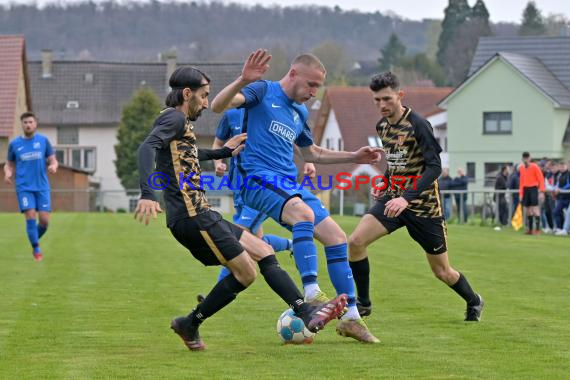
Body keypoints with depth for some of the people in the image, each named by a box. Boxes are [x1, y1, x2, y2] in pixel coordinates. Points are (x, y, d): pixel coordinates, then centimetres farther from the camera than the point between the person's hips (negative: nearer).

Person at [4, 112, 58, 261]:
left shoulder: (43, 140, 4)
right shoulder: (14, 144, 4)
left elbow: (53, 160, 7)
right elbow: (9, 164, 13)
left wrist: (53, 166, -17)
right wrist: (8, 173, -10)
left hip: (42, 187, 1)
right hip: (24, 187, -1)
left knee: (44, 220, -5)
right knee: (30, 217, -14)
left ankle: (35, 240, 23)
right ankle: (36, 249, -1)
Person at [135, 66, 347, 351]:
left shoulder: (180, 124, 23)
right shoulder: (174, 117, -8)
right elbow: (147, 148, -26)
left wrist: (223, 152, 50)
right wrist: (147, 194, -39)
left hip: (199, 216, 11)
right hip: (192, 217, -11)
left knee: (264, 252, 9)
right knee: (245, 273, -7)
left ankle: (306, 313, 4)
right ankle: (190, 324, 3)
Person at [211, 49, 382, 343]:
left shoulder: (300, 112, 21)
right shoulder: (263, 91, -1)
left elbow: (311, 153, 35)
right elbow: (218, 106, -16)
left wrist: (353, 157, 29)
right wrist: (243, 81, -34)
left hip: (289, 185, 8)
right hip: (259, 178, -8)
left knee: (337, 238, -1)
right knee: (304, 213, -35)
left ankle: (351, 318, 7)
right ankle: (311, 295, -39)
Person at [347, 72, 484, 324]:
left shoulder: (418, 125, -17)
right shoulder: (382, 126, 6)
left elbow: (434, 167, -23)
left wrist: (407, 197, -33)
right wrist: (385, 184, 8)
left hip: (423, 205, -6)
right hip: (393, 199, 6)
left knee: (442, 272, 5)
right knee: (355, 242, -18)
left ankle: (474, 302, 35)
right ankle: (363, 303, -2)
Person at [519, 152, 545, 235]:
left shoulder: (535, 167, -7)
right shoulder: (521, 168, 10)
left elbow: (541, 179, -8)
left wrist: (541, 192, -15)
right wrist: (521, 193, 13)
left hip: (533, 189, -6)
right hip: (525, 190, 6)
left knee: (535, 209, -12)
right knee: (528, 211, 6)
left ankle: (537, 229, -12)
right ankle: (530, 229, 12)